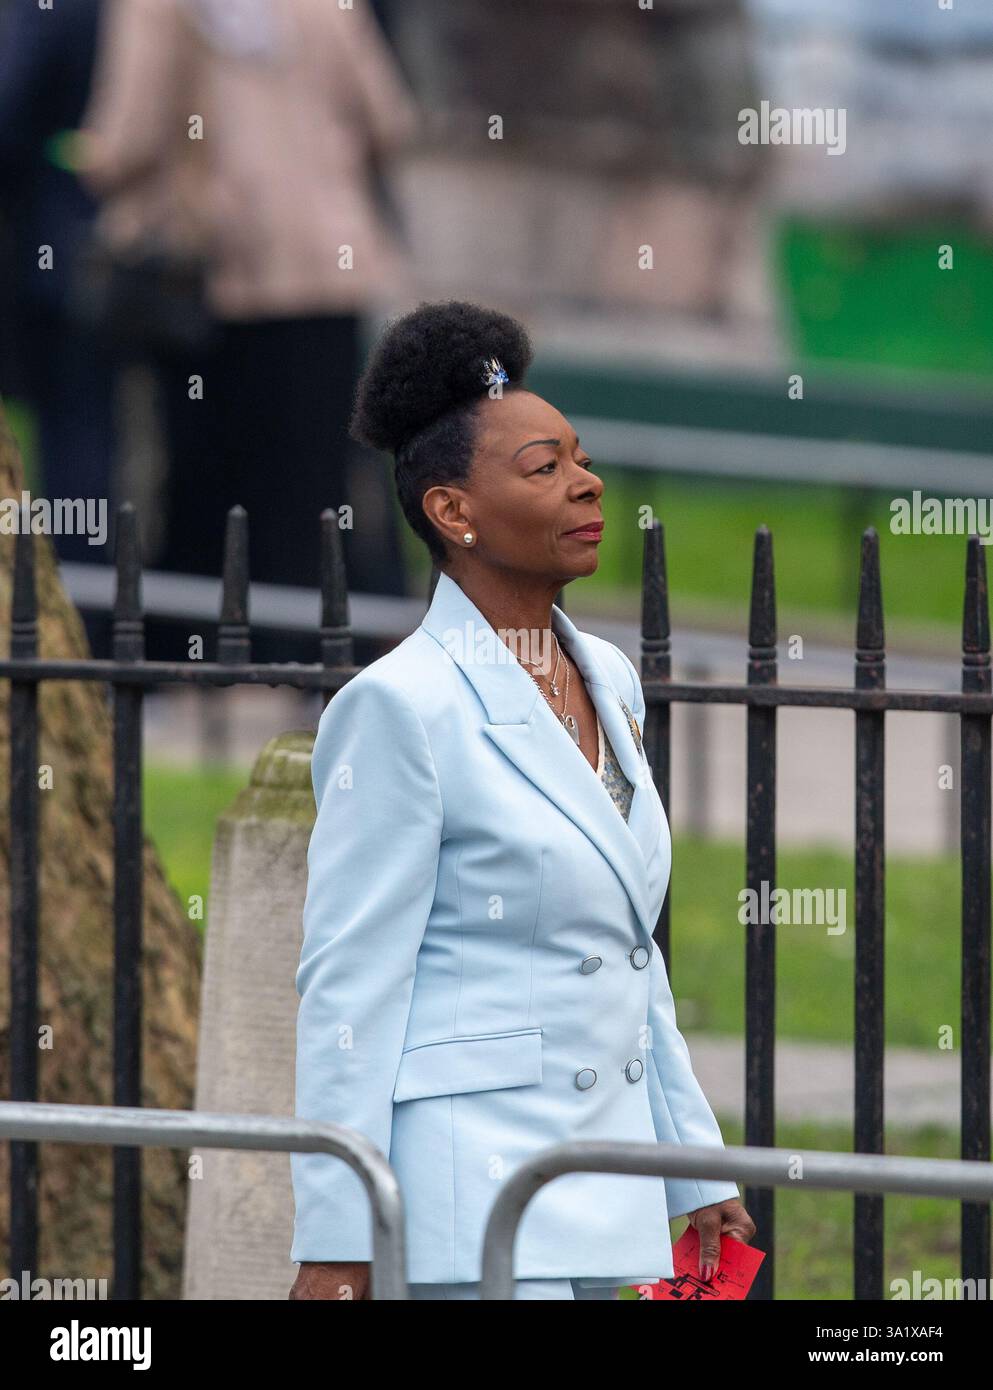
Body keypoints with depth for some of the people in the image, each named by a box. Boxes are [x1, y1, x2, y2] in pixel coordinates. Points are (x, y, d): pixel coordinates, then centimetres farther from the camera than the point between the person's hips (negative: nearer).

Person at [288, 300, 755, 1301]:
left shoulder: (606, 682, 13)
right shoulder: (402, 706, -11)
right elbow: (347, 984, -12)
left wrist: (695, 1171, 19)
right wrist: (333, 1246, -15)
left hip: (595, 1197, 8)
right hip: (465, 1187, -8)